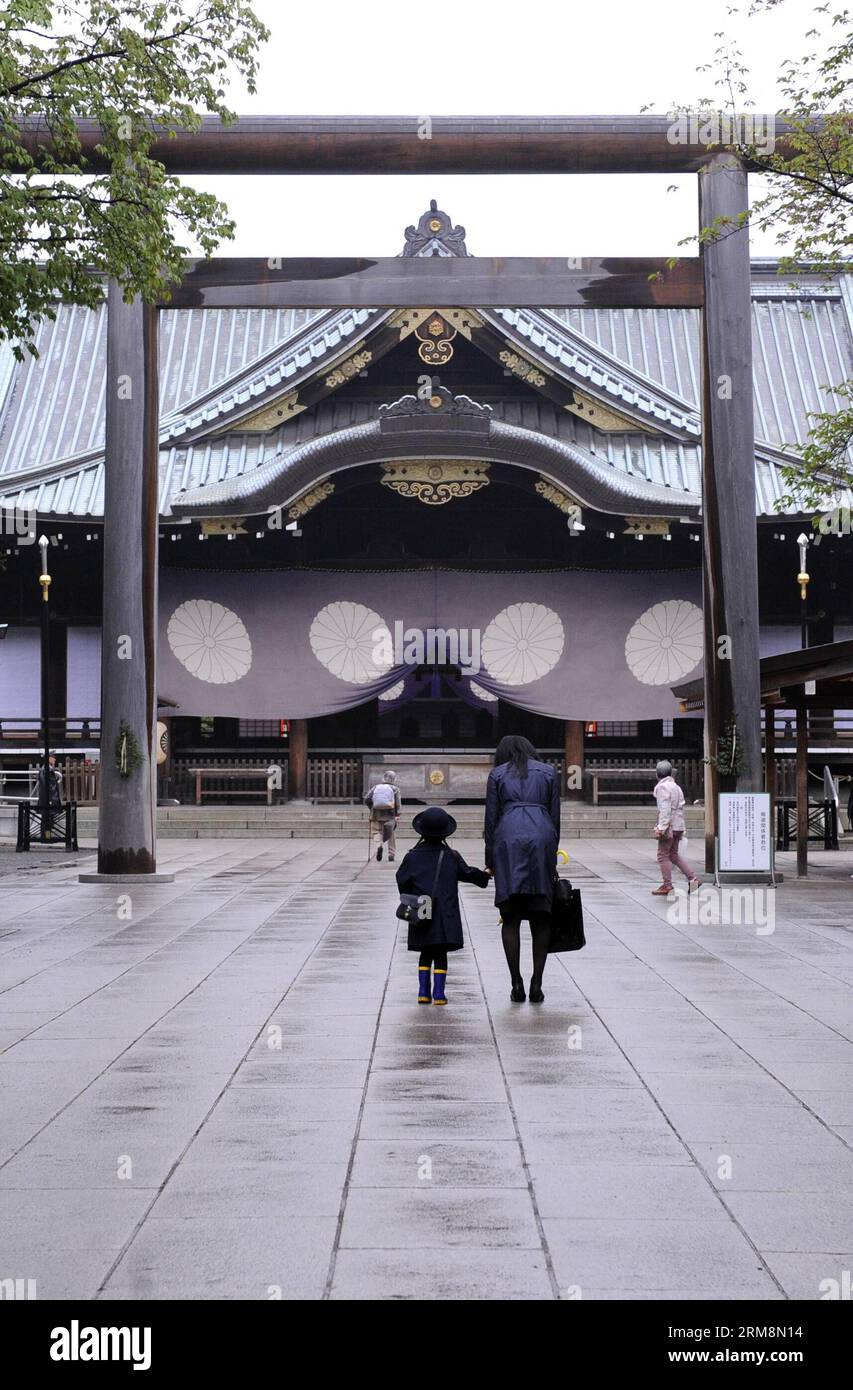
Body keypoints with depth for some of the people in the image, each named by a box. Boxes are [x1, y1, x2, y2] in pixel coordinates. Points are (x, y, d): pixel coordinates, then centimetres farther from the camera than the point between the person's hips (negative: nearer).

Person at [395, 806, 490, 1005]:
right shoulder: (451, 857, -1)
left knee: (426, 954, 13)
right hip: (445, 918, -1)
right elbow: (468, 874, 9)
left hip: (421, 917, 1)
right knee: (440, 955, 6)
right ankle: (439, 993, 0)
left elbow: (402, 881, -2)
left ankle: (424, 991, 7)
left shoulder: (412, 857, -2)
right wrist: (485, 875, 28)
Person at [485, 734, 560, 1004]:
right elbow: (555, 816, 13)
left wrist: (490, 860, 13)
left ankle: (517, 984, -2)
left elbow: (491, 818, 9)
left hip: (508, 841, -1)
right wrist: (552, 856, 18)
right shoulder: (548, 772, 18)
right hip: (542, 838, 1)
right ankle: (536, 983, 0)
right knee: (540, 915, 5)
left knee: (510, 917, 3)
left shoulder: (497, 774, 15)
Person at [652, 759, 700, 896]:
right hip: (678, 826, 9)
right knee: (673, 854, 17)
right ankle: (692, 878, 11)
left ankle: (667, 886, 0)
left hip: (669, 826, -9)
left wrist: (661, 827, -22)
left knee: (663, 855, -1)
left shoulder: (662, 787, -12)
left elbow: (664, 809, -20)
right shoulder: (676, 786, 16)